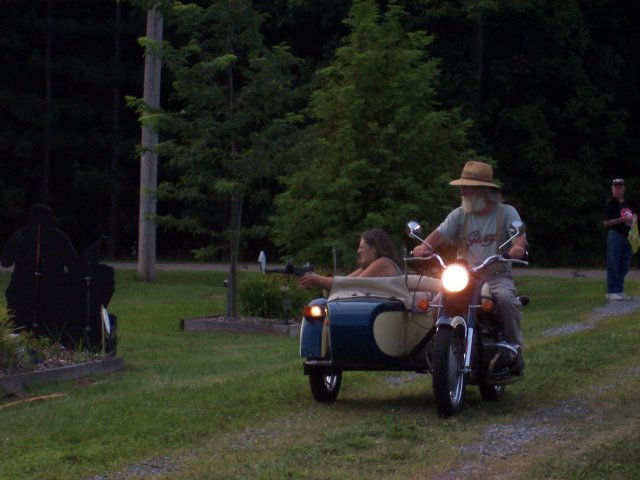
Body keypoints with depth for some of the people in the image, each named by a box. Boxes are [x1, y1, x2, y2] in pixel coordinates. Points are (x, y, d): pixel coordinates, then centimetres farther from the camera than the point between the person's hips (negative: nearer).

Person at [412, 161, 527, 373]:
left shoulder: (506, 212, 5)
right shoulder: (460, 215, 10)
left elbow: (519, 235, -12)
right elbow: (440, 234, -4)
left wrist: (517, 247, -37)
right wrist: (425, 245, -28)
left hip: (497, 277, -2)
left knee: (506, 299, -34)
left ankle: (514, 348, -16)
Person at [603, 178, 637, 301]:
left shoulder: (629, 202, 12)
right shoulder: (610, 203, -7)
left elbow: (635, 214, 25)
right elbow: (606, 223, -12)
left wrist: (634, 218, 1)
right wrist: (622, 219, -21)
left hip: (627, 235, 7)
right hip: (615, 234, -7)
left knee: (625, 266, 10)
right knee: (613, 265, -5)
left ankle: (619, 291, 19)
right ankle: (611, 292, 0)